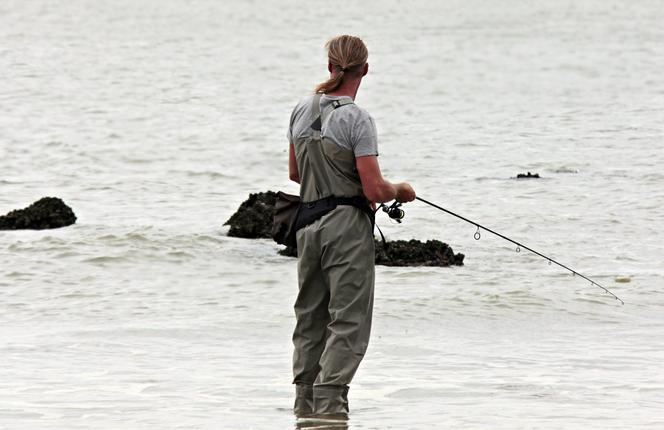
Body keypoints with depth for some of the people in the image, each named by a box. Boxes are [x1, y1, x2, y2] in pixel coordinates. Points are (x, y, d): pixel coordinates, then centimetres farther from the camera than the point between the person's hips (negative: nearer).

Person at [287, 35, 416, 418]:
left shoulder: (302, 111, 6)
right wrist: (401, 191, 4)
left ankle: (305, 402, 19)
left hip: (309, 224, 7)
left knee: (310, 317, 15)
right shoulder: (357, 119, -14)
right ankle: (329, 404, -11)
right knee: (349, 320, -3)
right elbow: (375, 190, -16)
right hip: (349, 227, -7)